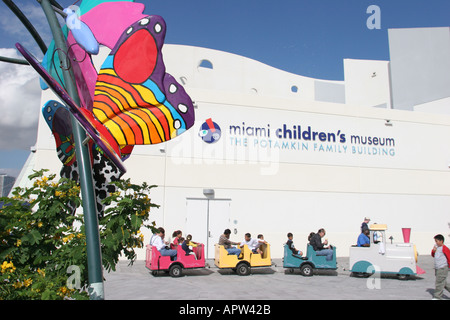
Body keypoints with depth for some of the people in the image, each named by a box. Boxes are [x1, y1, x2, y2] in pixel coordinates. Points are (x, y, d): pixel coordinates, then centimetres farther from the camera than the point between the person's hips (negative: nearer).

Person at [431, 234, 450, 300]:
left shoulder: (444, 248, -14)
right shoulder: (436, 247, 12)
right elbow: (433, 255, 21)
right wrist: (433, 251, 1)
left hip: (443, 268, -9)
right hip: (437, 269, 9)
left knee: (439, 283, -5)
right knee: (444, 283, 16)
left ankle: (437, 297, 0)